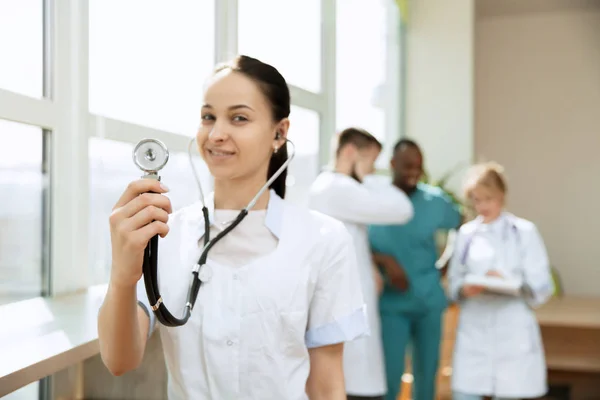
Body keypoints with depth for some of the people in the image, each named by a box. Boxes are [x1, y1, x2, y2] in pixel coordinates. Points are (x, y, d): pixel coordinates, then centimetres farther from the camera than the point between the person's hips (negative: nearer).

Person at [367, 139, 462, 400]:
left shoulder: (435, 200, -1)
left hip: (429, 302, 3)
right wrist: (385, 260, -22)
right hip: (392, 303, -2)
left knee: (427, 374, 13)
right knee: (390, 376, -5)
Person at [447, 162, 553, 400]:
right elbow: (453, 282, 8)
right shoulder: (466, 233, 7)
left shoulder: (524, 232, -1)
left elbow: (541, 287, -4)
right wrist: (465, 289, -13)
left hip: (513, 333, -2)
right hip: (473, 331, 2)